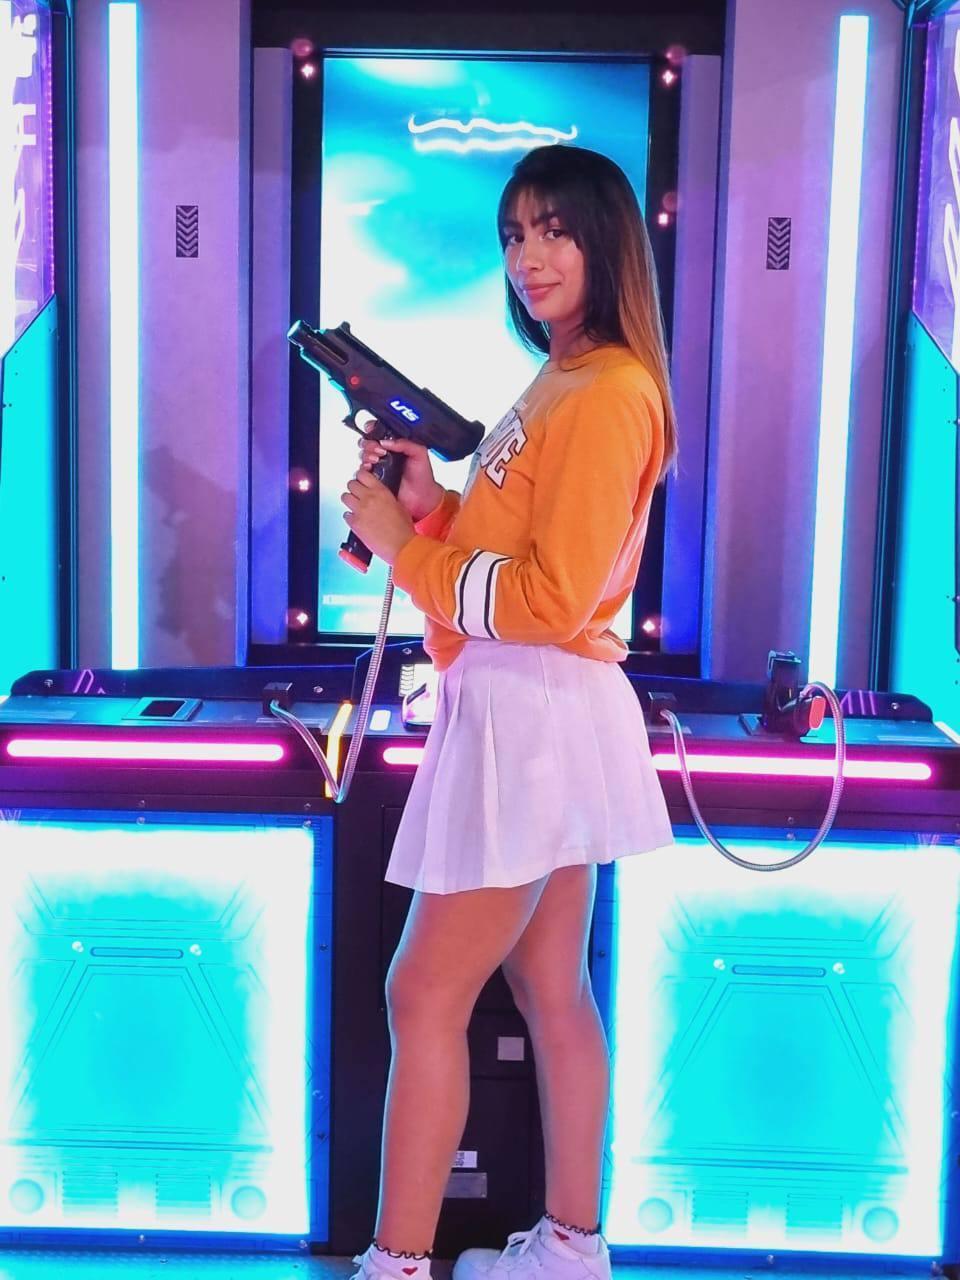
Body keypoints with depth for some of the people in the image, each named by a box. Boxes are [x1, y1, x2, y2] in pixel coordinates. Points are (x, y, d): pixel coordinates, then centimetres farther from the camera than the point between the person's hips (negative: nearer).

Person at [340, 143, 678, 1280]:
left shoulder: (610, 390, -15)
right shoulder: (557, 385, 16)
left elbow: (551, 598, -21)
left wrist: (400, 544, -13)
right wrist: (429, 504, 0)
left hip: (534, 716, -10)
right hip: (522, 714, 10)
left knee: (424, 995, -4)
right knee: (551, 986, 15)